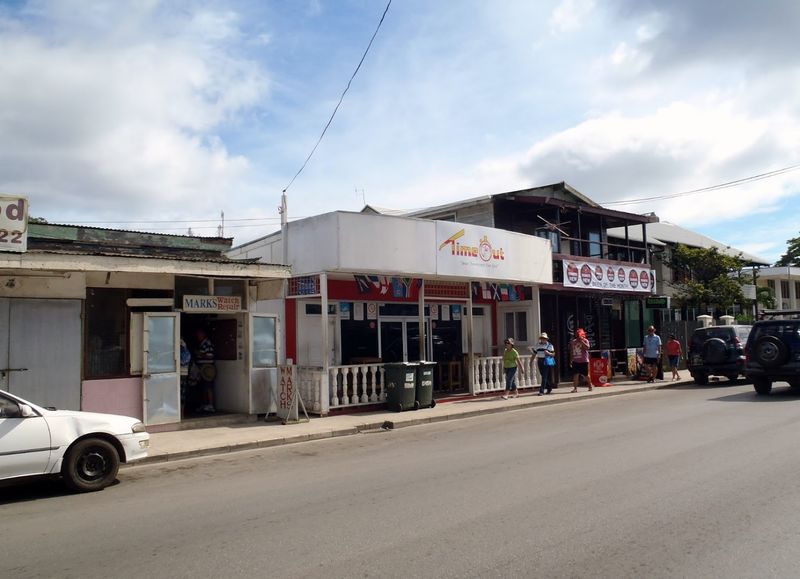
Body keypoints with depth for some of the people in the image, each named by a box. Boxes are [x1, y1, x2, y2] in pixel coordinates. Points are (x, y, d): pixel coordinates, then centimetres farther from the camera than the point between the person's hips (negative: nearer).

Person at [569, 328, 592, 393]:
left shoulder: (585, 340, -2)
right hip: (575, 361, 3)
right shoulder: (573, 342, 9)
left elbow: (587, 347, -21)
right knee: (575, 374, -3)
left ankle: (590, 387, 21)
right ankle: (575, 388, 0)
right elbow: (571, 352, 15)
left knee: (586, 375, 4)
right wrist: (571, 360, 14)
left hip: (584, 361, -3)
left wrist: (581, 341, -23)